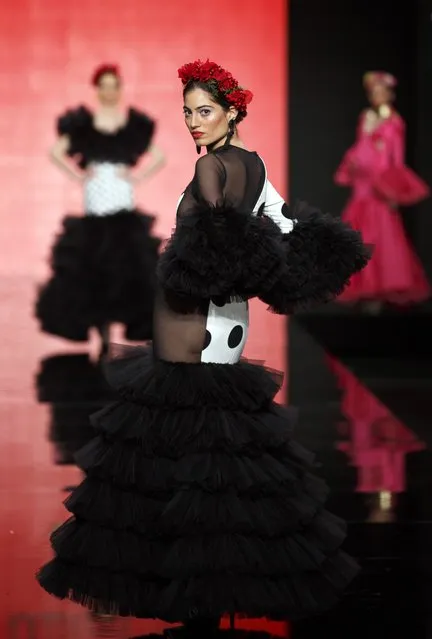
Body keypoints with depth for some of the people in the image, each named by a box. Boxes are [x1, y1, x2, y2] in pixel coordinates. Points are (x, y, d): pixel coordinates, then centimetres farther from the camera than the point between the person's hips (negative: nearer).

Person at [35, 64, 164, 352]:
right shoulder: (82, 123, 3)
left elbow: (159, 157, 10)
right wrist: (78, 175, -2)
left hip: (124, 210, 0)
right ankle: (103, 337, 4)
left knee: (126, 269, -8)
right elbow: (57, 152, 8)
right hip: (95, 208, 0)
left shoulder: (135, 123, 4)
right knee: (91, 268, -3)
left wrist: (137, 176, -2)